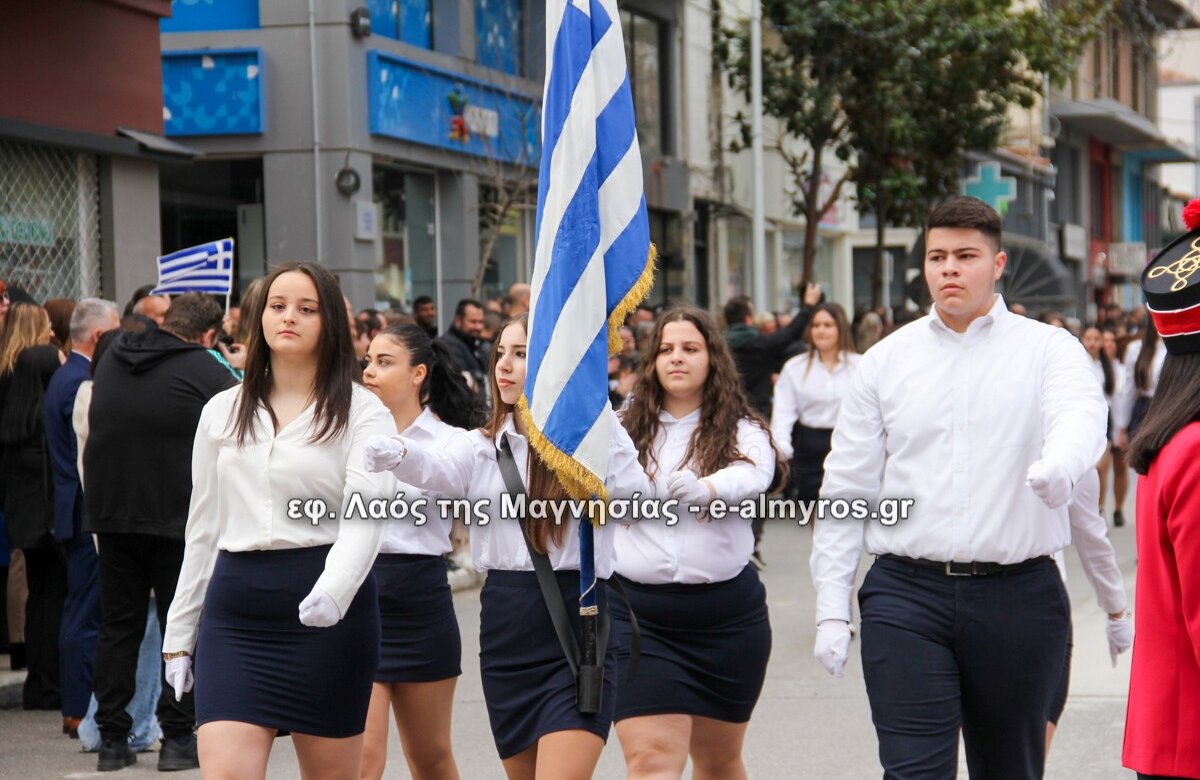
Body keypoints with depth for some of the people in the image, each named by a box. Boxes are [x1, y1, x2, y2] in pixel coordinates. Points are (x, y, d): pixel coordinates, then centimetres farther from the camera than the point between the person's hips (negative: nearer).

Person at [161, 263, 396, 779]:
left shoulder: (362, 412, 0)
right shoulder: (222, 412, 14)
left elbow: (364, 518, -13)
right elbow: (202, 528, 18)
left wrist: (333, 591, -32)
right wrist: (179, 635, 16)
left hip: (327, 614, -3)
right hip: (234, 611, 3)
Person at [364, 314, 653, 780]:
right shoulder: (488, 444, 10)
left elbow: (636, 495, -13)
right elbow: (442, 471, -10)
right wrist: (399, 455, -31)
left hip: (577, 626, -5)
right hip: (505, 625, 5)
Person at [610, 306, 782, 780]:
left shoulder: (742, 431, 0)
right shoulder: (628, 430, 7)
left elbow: (753, 475, -22)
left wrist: (704, 488, -43)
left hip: (725, 613, 0)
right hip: (638, 615, 0)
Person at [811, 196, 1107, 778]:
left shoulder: (1049, 350, 4)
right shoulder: (885, 362, 10)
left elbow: (1081, 420, -18)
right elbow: (845, 488, 11)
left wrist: (1058, 466, -43)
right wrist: (831, 609, 5)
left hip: (1018, 596, 0)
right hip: (906, 594, 1)